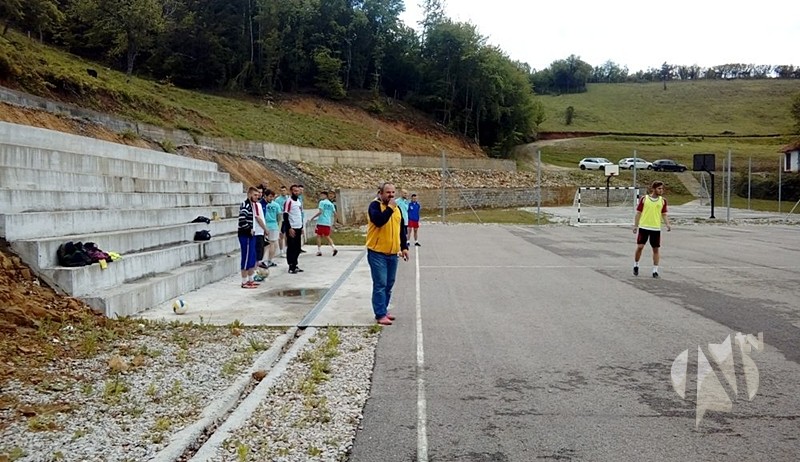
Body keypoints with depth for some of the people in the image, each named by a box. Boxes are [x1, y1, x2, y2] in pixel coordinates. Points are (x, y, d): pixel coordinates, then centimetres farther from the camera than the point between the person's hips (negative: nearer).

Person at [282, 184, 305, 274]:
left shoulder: (299, 201, 14)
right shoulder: (289, 201, -10)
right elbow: (285, 216, -15)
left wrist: (302, 227, 19)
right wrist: (289, 228, -19)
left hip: (298, 228, 8)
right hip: (291, 228, -8)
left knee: (297, 248, 11)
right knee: (291, 248, -3)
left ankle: (295, 265, 19)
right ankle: (291, 267, 2)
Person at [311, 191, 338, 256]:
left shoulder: (322, 202, -5)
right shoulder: (331, 204, 12)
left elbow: (320, 212, -16)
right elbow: (335, 214, 10)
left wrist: (313, 217, -6)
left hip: (321, 222, -5)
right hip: (328, 223, 6)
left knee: (319, 236, 4)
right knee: (327, 236, 13)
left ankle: (319, 251, 1)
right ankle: (334, 248, -6)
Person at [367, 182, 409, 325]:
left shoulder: (397, 208, 13)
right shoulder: (375, 205, -8)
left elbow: (401, 228, 19)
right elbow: (378, 221, -28)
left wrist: (404, 247, 15)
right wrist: (390, 208, -21)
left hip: (392, 253, 7)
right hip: (377, 252, -7)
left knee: (389, 284, 12)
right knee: (380, 284, -8)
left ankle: (383, 310, 23)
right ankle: (380, 315, -5)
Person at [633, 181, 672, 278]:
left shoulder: (663, 200, 6)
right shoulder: (644, 199, -1)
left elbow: (664, 214, 11)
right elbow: (638, 213, 4)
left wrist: (667, 224, -5)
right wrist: (635, 225, 0)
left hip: (656, 228, 2)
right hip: (643, 227, -2)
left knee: (656, 249, 3)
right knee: (640, 246, -5)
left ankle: (655, 270, 10)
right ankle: (636, 265, 17)